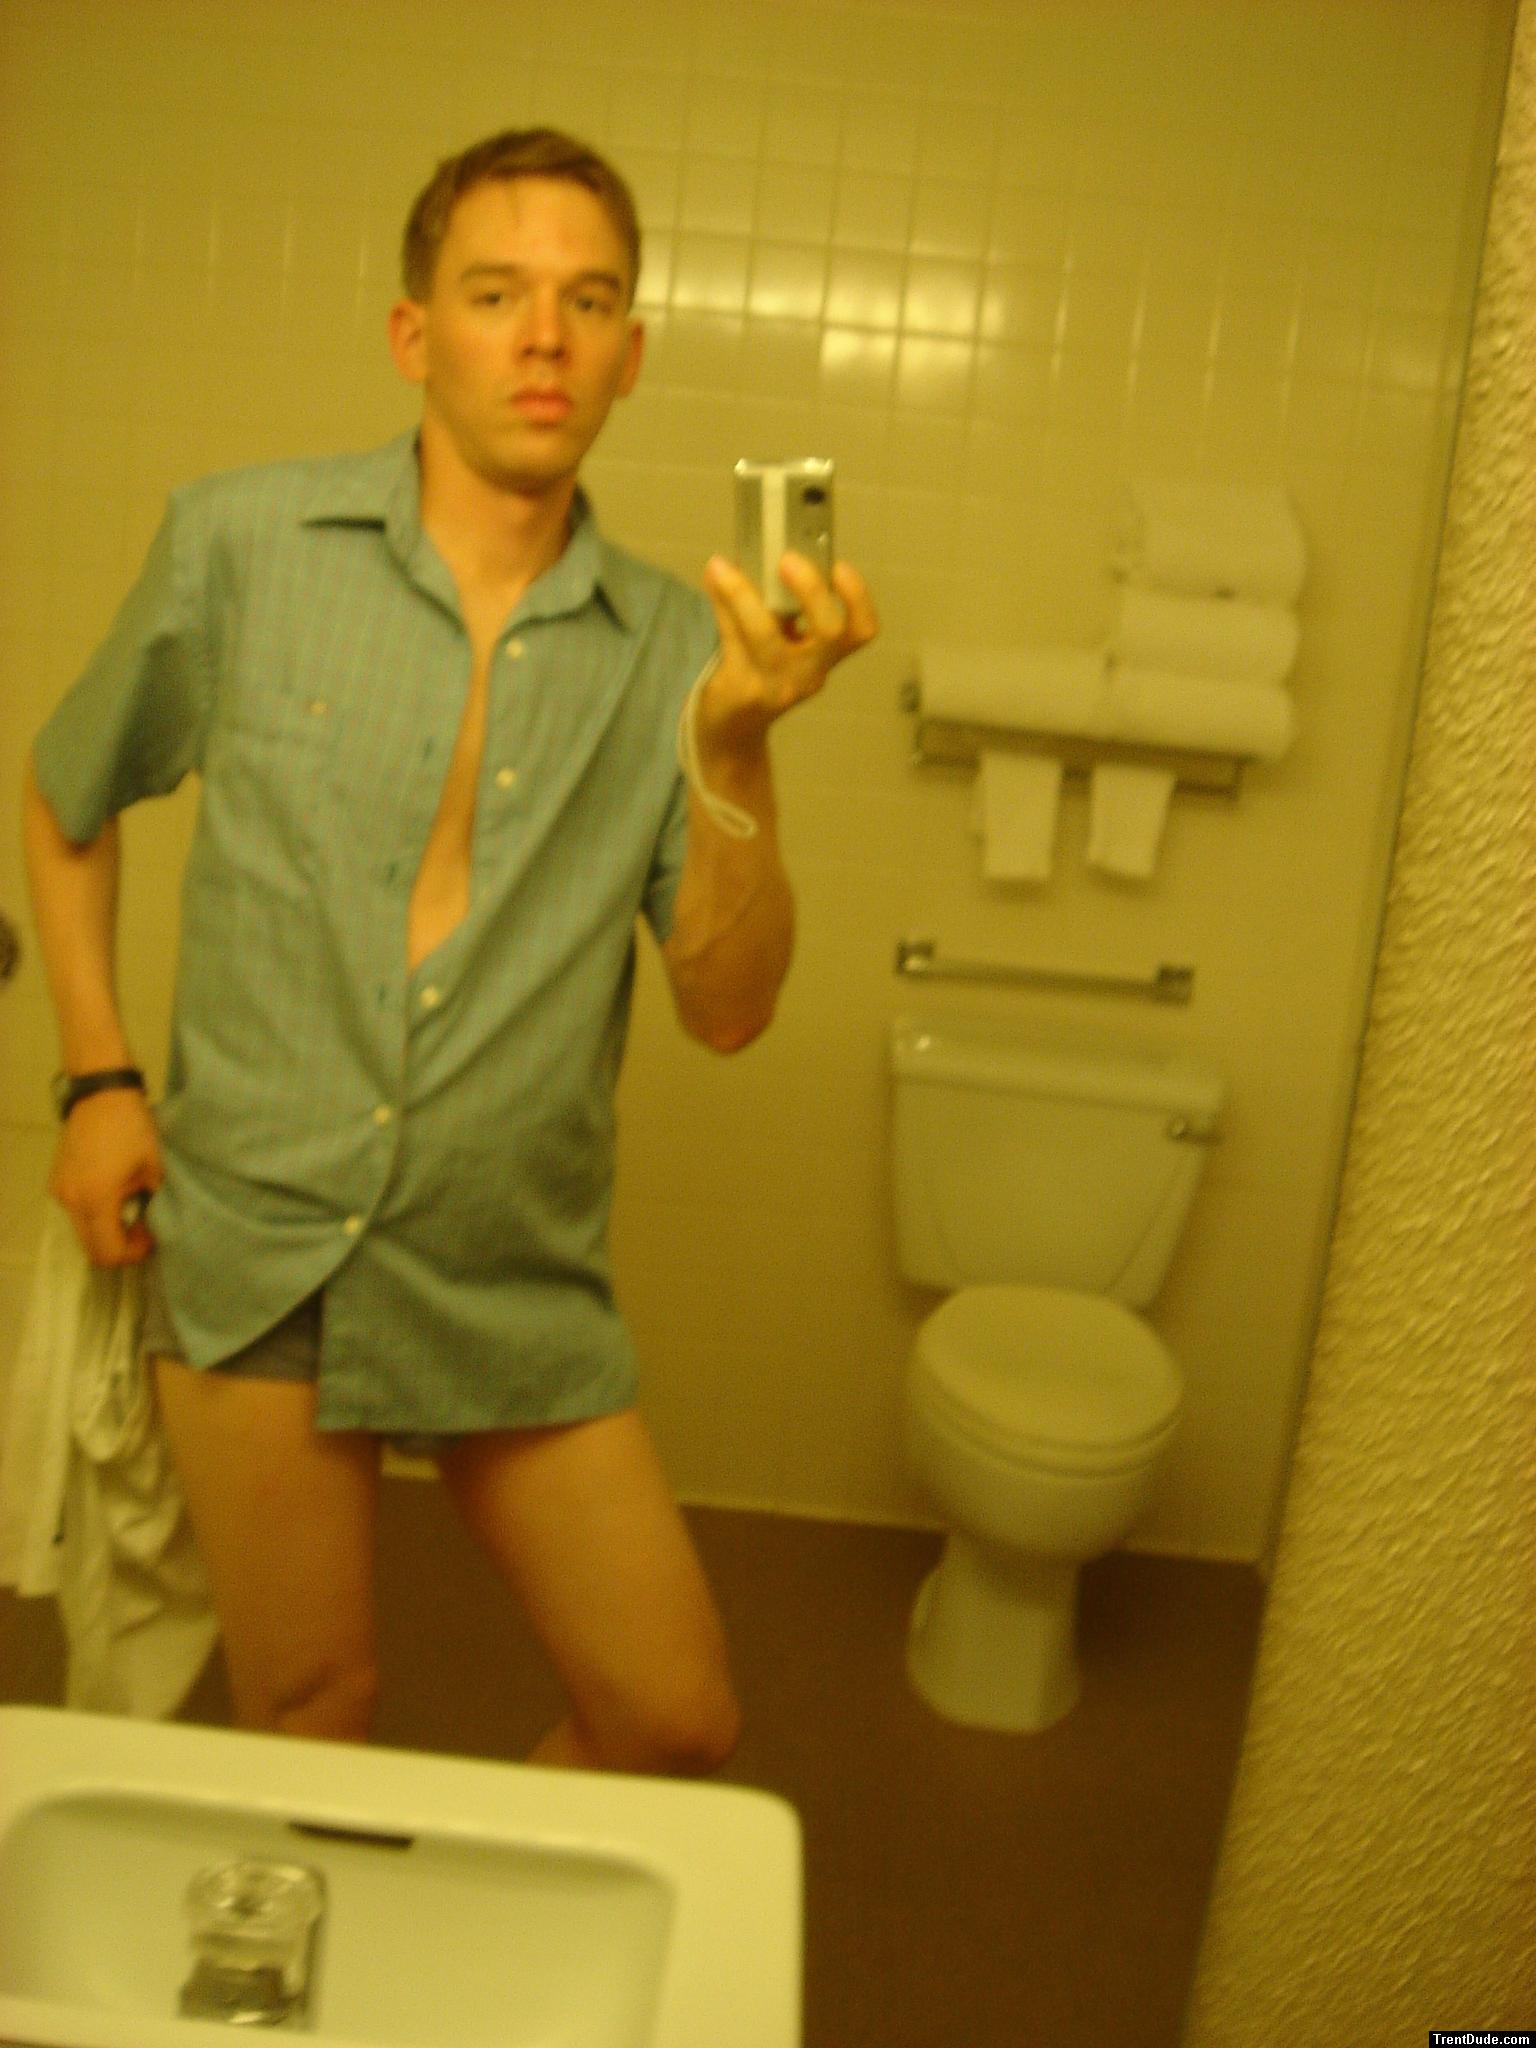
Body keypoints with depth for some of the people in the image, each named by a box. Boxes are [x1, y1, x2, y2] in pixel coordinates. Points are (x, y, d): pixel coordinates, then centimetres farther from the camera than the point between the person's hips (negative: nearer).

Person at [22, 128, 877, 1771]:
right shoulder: (243, 544, -4)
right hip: (258, 1248, -2)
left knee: (677, 1720, 7)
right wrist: (98, 1080, 2)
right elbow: (66, 803, 11)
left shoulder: (668, 647, 0)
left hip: (518, 1284, 2)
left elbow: (728, 1009, -6)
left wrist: (738, 743, -19)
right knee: (312, 1727, 10)